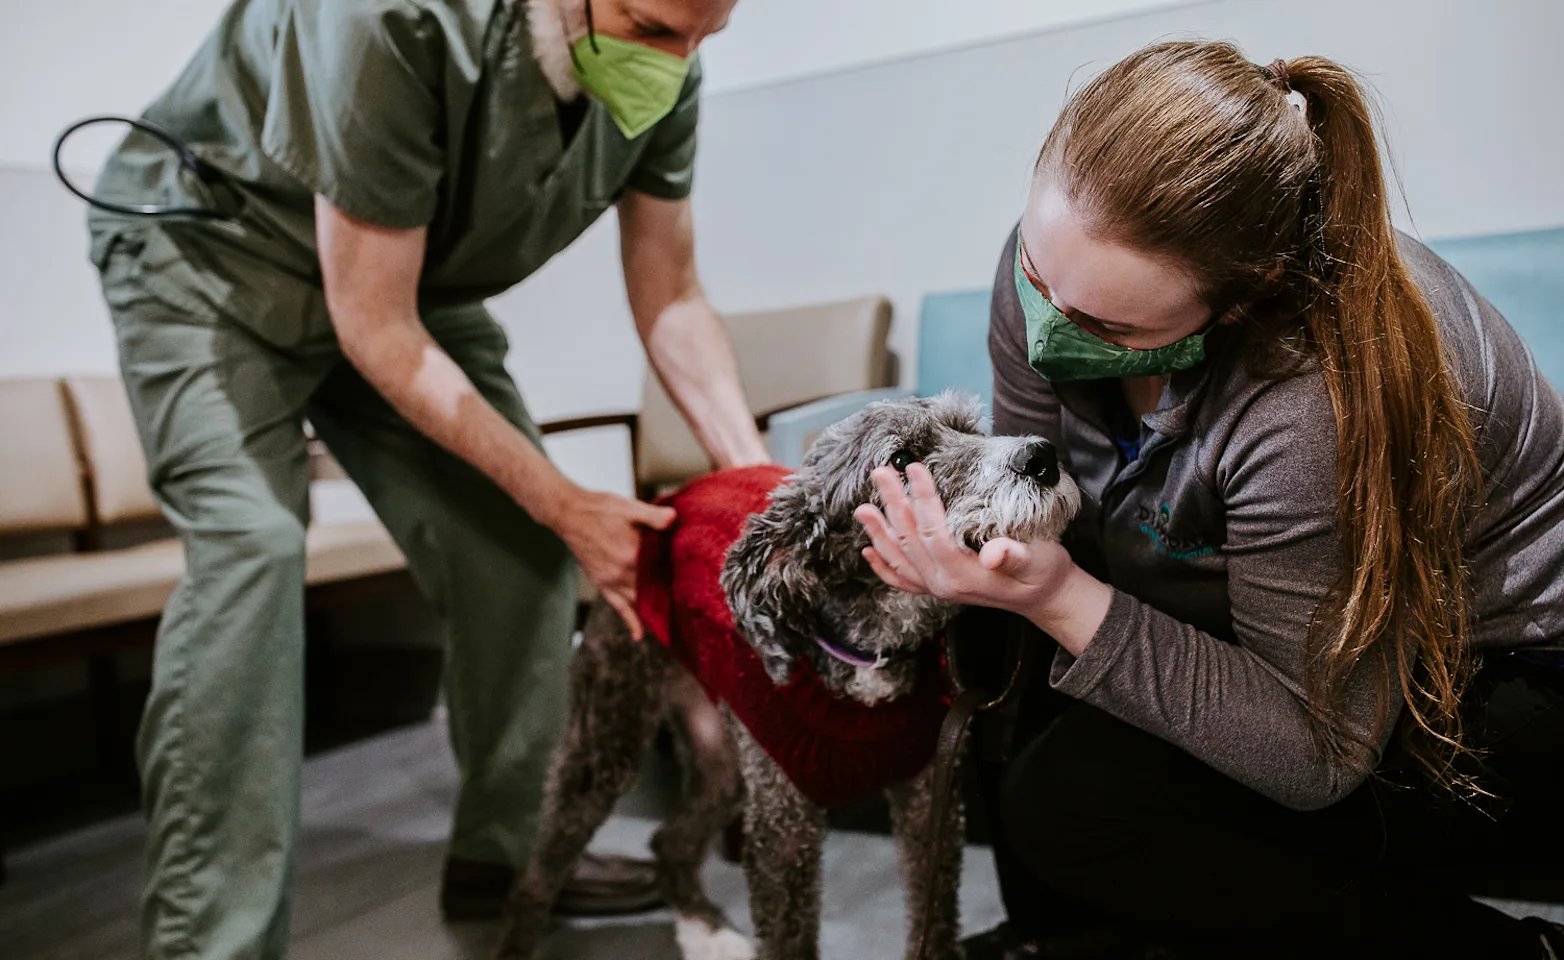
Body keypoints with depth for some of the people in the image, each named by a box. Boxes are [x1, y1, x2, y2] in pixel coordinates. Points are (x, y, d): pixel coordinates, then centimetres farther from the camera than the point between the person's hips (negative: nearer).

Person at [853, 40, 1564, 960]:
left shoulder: (1313, 410, -39)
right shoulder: (1060, 260, -18)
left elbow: (1318, 755, -28)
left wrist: (1062, 601, -37)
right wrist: (971, 543, -26)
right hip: (1303, 634, 7)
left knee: (1069, 803, -22)